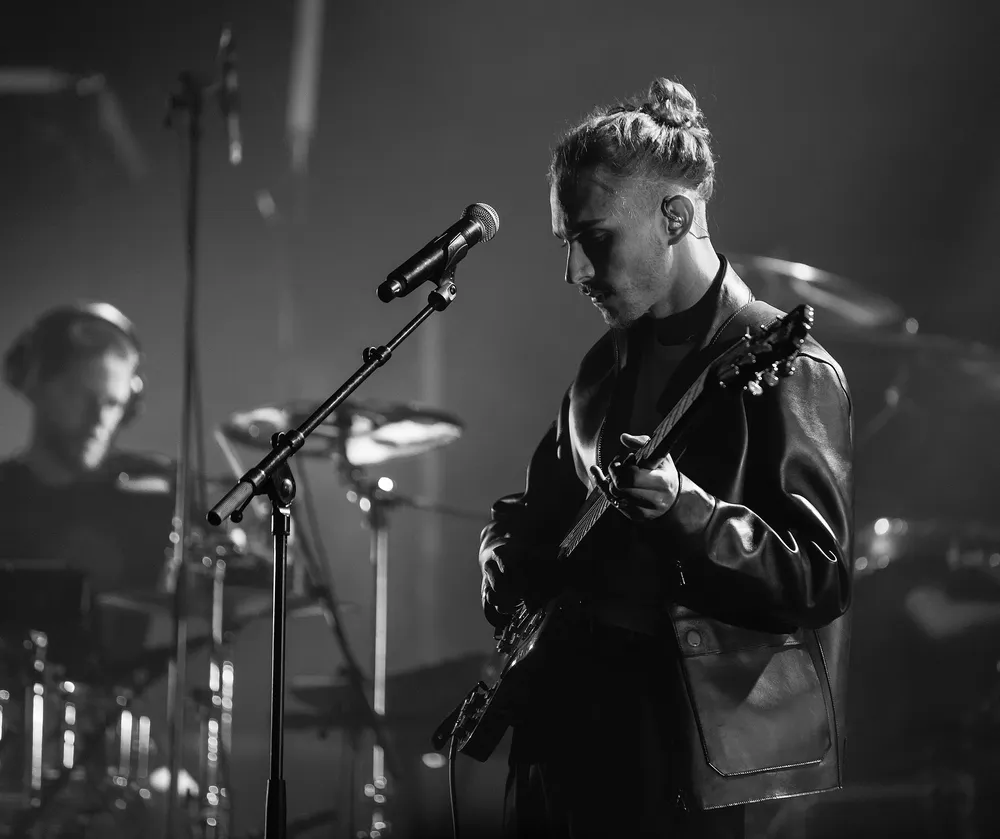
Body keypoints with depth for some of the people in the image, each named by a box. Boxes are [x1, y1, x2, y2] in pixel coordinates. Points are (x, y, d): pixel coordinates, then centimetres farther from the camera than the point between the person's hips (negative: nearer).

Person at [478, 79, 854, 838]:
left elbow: (820, 580, -16)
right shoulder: (610, 362, 12)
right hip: (563, 728, 7)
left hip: (680, 753, -7)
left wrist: (684, 511, -29)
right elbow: (545, 503, 26)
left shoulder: (781, 368, -11)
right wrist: (509, 546, 4)